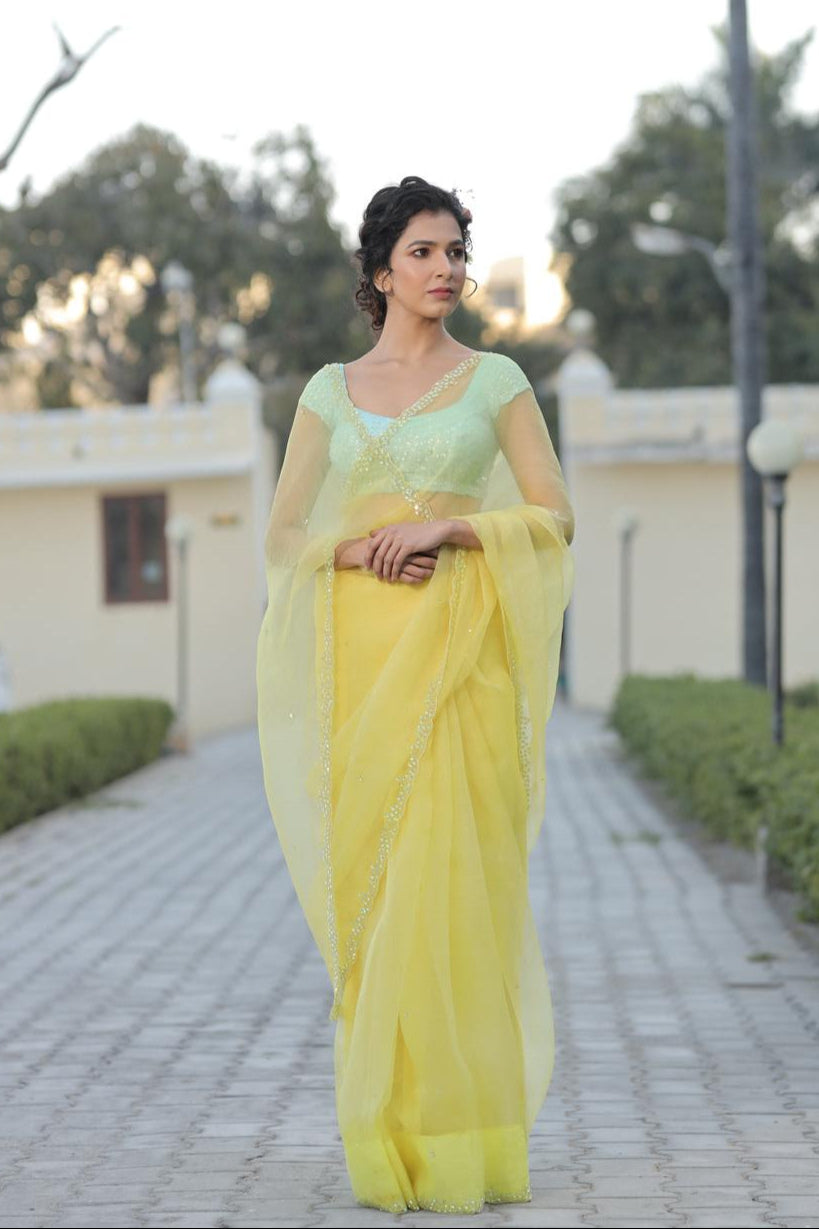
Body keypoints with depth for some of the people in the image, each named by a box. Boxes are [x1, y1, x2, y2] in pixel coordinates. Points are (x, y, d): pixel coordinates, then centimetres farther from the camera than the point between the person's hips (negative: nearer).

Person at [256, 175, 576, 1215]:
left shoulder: (496, 380, 7)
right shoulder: (331, 390, 12)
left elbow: (554, 515, 2)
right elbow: (284, 534, 9)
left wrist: (447, 524, -12)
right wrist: (359, 548, -11)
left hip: (462, 650, -2)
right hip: (362, 650, 2)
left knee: (456, 873, -7)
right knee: (371, 878, -1)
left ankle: (463, 1132, 1)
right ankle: (387, 1134, 7)